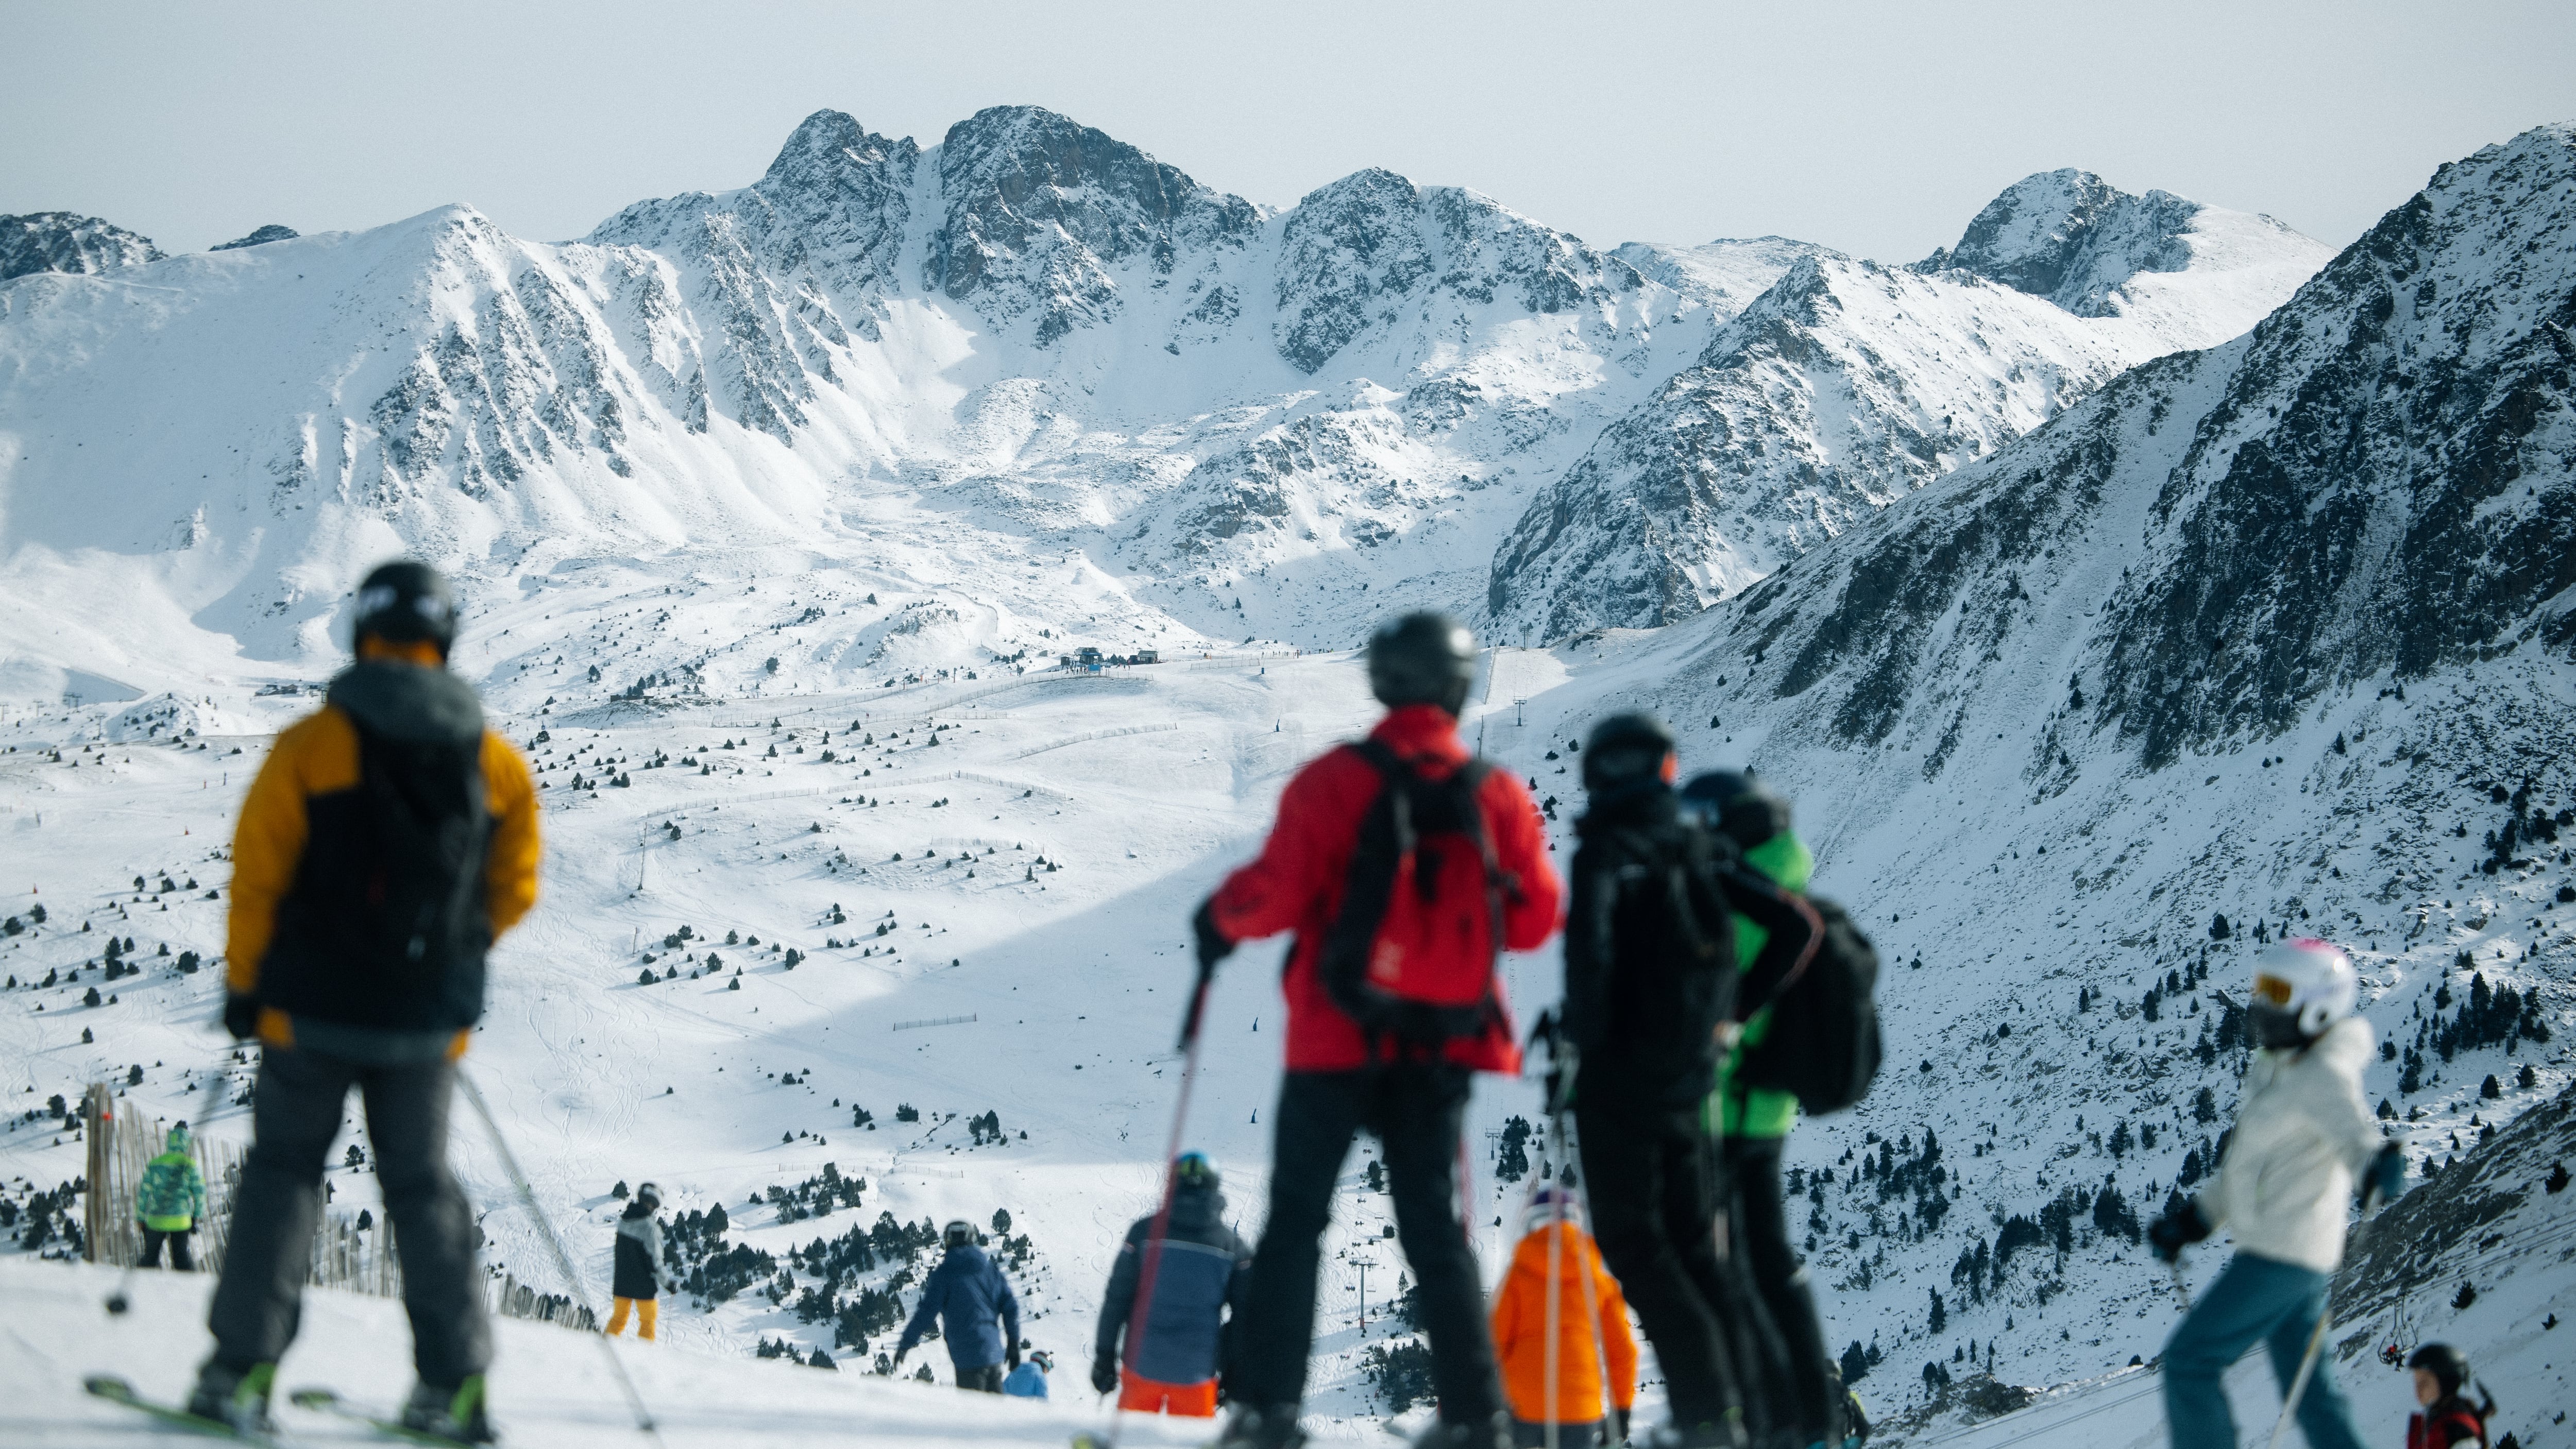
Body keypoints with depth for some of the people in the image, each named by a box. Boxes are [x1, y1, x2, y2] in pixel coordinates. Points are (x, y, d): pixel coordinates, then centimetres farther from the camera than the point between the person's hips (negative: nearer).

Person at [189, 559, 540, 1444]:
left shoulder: (312, 746, -9)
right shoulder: (496, 762, 0)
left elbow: (258, 874, -7)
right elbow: (512, 894, 6)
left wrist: (244, 984, 5)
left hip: (314, 1011, -2)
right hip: (427, 1024, 2)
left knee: (283, 1172, 10)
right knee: (422, 1186, 13)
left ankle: (243, 1368, 2)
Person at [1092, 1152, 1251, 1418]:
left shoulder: (1146, 1231, -5)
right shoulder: (1230, 1244, -1)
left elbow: (1116, 1299, -3)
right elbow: (1244, 1314, 3)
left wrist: (1104, 1358, 4)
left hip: (1142, 1365, 0)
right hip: (1196, 1373, 0)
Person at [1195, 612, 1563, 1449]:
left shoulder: (1337, 780, -11)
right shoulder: (1499, 796, -1)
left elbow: (1276, 893, -14)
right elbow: (1534, 919, 3)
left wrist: (1221, 920, 7)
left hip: (1339, 1037, -3)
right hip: (1444, 1043, 3)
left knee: (1296, 1220, 6)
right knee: (1433, 1226, 11)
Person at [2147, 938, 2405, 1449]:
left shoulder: (2323, 1076, -15)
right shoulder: (2276, 1069, 14)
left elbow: (2353, 1132, -32)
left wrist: (2378, 1165, -55)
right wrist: (2194, 1220, 25)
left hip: (2283, 1254, -10)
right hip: (2286, 1252, 10)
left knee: (2189, 1358, -6)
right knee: (2308, 1388, 11)